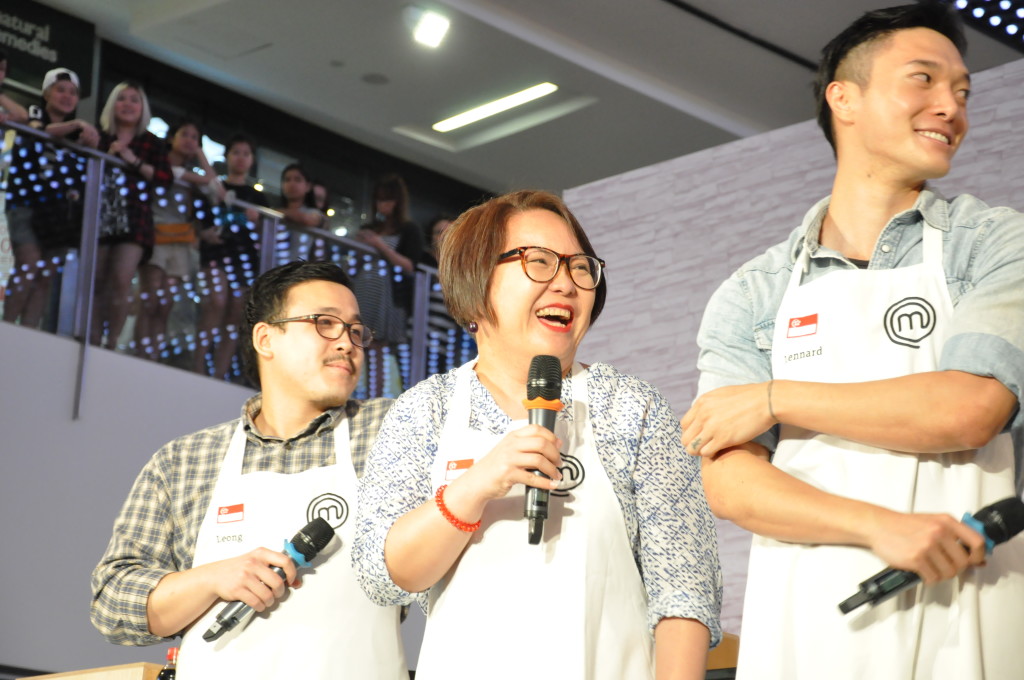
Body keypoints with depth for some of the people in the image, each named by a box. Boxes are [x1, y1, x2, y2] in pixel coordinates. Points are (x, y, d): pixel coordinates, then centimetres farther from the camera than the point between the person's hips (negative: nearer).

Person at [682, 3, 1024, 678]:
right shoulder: (751, 296, 8)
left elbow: (969, 409, -11)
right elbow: (730, 483, -2)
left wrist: (776, 399, -4)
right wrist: (881, 526, -17)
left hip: (967, 613, -1)